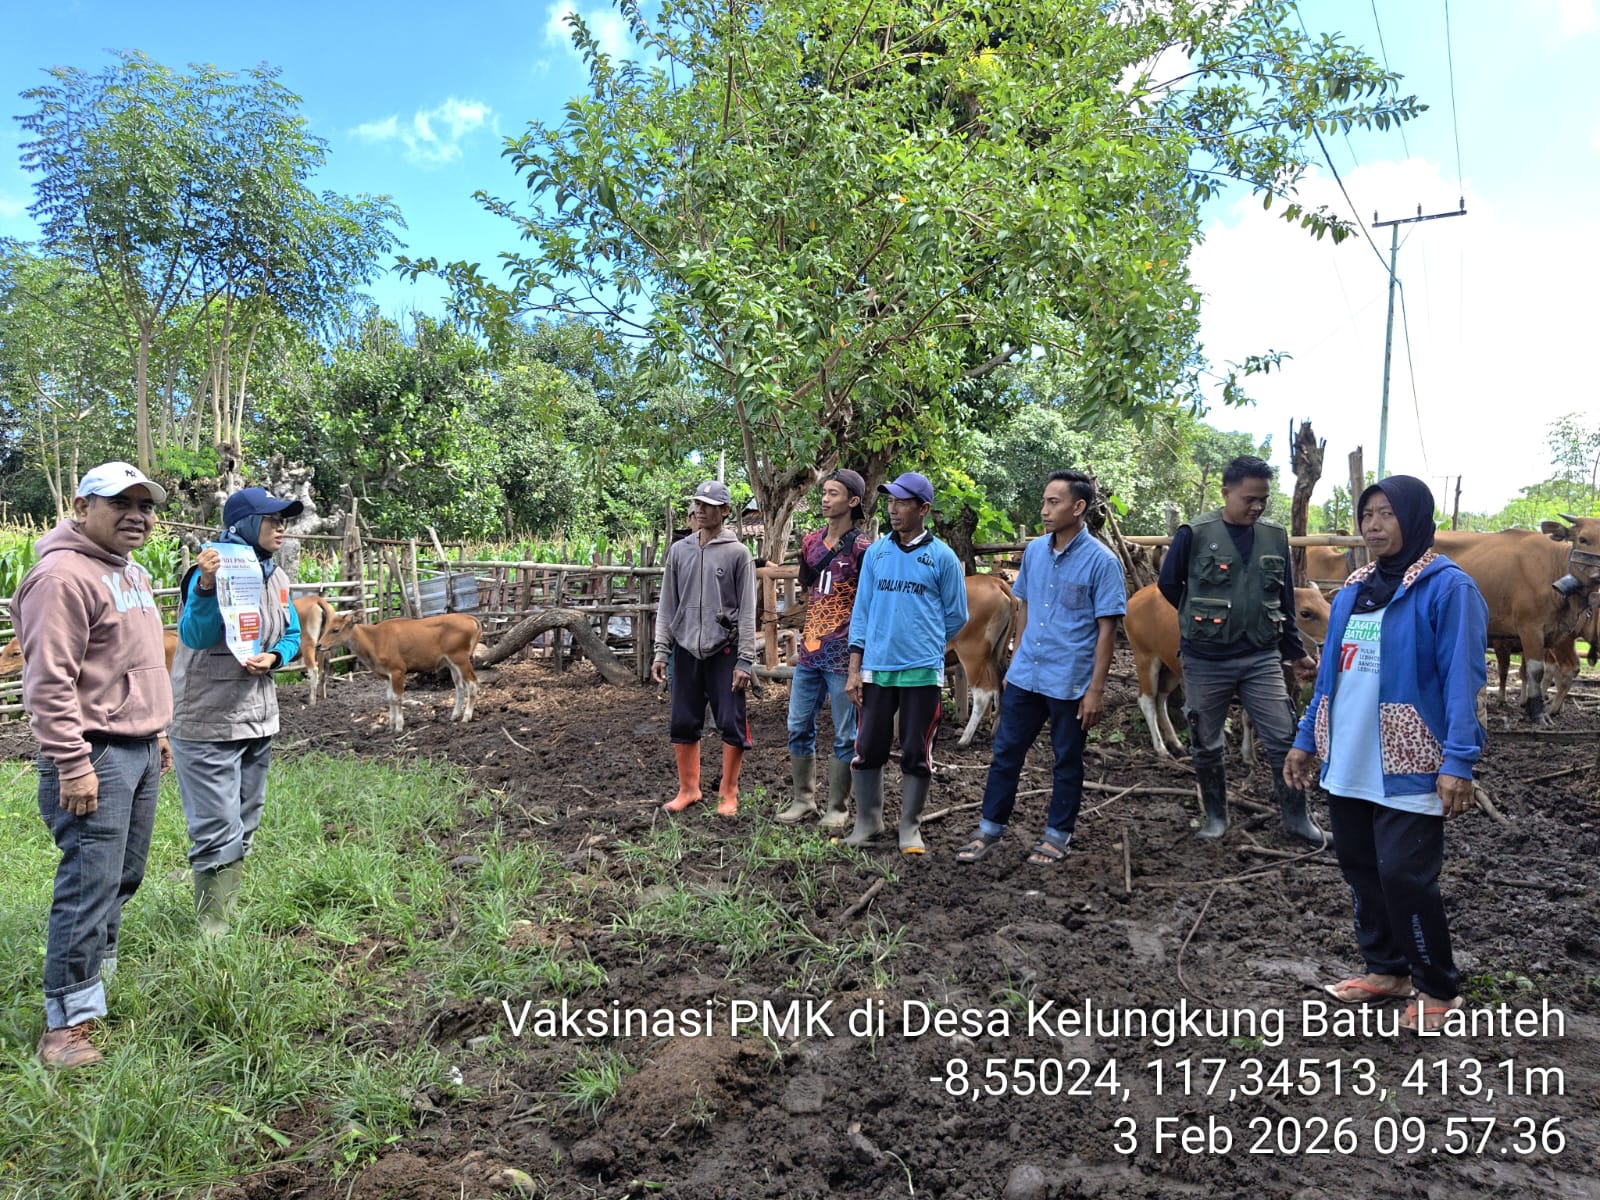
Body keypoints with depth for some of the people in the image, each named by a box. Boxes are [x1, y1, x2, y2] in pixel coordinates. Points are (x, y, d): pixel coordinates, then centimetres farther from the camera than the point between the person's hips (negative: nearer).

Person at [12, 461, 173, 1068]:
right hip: (95, 756, -9)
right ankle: (68, 1021, 3)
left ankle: (96, 971, 31)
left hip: (139, 752, 9)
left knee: (122, 877, 16)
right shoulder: (64, 575, -14)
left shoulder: (132, 573, 16)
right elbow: (50, 681, -20)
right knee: (90, 883, -6)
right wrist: (73, 766, -21)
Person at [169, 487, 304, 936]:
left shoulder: (275, 577, 7)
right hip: (207, 724, -8)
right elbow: (195, 636, -26)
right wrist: (205, 587, -42)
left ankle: (231, 913, 32)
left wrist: (273, 657, -7)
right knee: (217, 831, -3)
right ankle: (213, 925, 12)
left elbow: (291, 634, 14)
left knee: (244, 826, 18)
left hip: (258, 721, 8)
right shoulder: (214, 571, -16)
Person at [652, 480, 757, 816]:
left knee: (732, 724, -1)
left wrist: (745, 661, -10)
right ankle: (688, 789, 23)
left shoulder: (737, 553, -3)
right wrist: (661, 651, 3)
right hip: (686, 650, 4)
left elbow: (747, 610, -5)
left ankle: (728, 794, 14)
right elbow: (667, 605, 10)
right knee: (684, 724, 8)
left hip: (724, 652, -3)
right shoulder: (679, 551, 8)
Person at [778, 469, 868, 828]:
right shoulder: (810, 542, 10)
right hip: (809, 651, 7)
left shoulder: (861, 548, -9)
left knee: (844, 736, 4)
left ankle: (838, 808, 14)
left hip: (843, 656, -6)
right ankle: (803, 800, 23)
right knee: (798, 728, 11)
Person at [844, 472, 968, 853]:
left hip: (922, 672, -2)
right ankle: (867, 822, 24)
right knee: (867, 750, 7)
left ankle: (910, 829, 21)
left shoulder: (942, 557, -3)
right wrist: (854, 668, 1)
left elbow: (956, 617, 5)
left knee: (916, 754, 6)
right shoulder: (875, 552, 5)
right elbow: (861, 611, 6)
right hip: (876, 670, 2)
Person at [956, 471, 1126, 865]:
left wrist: (1096, 689, -14)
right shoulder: (1034, 550, 4)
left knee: (1068, 761, 11)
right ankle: (990, 829, 22)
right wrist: (1016, 662, 14)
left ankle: (1058, 835, 26)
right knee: (1006, 752, 10)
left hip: (1070, 682, -5)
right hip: (1024, 676, 5)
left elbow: (1107, 628, -12)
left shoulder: (1101, 560, -12)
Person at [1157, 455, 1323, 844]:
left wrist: (1297, 652, 14)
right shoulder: (1195, 533, -9)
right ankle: (1215, 816, 27)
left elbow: (1285, 600, 12)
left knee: (1284, 739, 1)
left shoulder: (1275, 536, 4)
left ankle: (1296, 817, 18)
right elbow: (1168, 584, 3)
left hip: (1262, 658, 3)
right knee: (1206, 744, 9)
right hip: (1205, 661, -2)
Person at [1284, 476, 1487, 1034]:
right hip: (1348, 763, 7)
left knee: (1405, 876, -4)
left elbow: (1464, 681, -13)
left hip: (1408, 771, -7)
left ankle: (1437, 990, 16)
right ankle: (1386, 970, 30)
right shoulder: (1352, 590, 12)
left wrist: (1458, 762, -19)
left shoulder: (1447, 588, -9)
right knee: (1361, 869, 13)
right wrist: (1306, 740, 15)